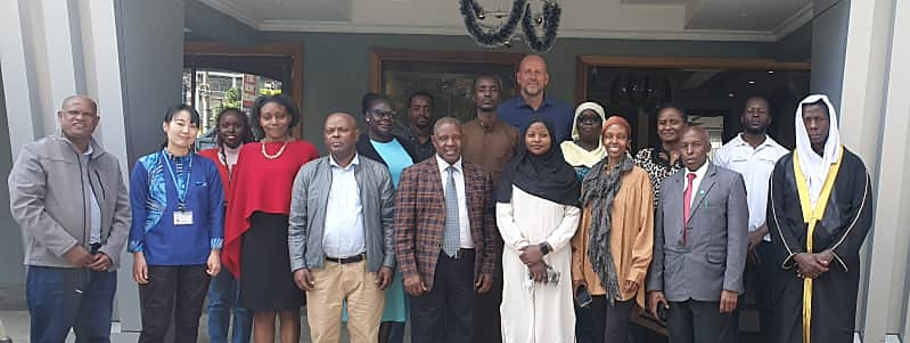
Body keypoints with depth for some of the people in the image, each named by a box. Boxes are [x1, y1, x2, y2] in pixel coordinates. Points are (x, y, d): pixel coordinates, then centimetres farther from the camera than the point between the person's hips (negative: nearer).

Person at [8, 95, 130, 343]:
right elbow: (25, 207, -9)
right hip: (53, 267, -4)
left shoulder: (110, 162, 15)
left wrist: (110, 252, -2)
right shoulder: (36, 153, 1)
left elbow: (122, 211, 13)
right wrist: (67, 247, -15)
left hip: (101, 267, 4)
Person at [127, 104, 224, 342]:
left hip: (198, 259, 2)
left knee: (189, 324, 13)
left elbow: (216, 211, 4)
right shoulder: (146, 166, 0)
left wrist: (215, 250, -1)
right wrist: (137, 253, -4)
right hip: (157, 258, -1)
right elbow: (136, 212, 0)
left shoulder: (207, 167, 2)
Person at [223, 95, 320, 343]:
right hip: (256, 236, 2)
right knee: (261, 312, 8)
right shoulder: (248, 152, 10)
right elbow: (237, 198, 12)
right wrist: (232, 242, 10)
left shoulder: (305, 151, 1)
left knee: (289, 310, 7)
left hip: (291, 235, -2)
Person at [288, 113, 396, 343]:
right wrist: (298, 265, 0)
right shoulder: (308, 173, 7)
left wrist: (388, 263, -2)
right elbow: (297, 224, 7)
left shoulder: (379, 173, 6)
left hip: (367, 269, 0)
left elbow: (389, 222, 5)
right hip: (322, 269, 1)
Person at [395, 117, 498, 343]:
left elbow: (489, 227, 10)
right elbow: (403, 230, -4)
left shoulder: (480, 176, 7)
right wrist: (409, 272, -9)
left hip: (467, 264, 2)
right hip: (428, 266, -2)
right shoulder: (413, 175, -1)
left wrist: (488, 267, 6)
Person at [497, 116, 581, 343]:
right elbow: (503, 216, 1)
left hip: (556, 257, 0)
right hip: (518, 258, 0)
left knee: (553, 316, 0)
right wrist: (525, 250, -8)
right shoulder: (513, 171, 6)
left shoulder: (566, 173, 7)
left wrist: (543, 248, -10)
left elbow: (572, 216, 1)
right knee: (519, 315, 2)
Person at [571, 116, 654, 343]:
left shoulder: (639, 177, -3)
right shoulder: (591, 178, 11)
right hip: (592, 271, 4)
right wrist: (577, 269, 5)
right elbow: (583, 225, 9)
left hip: (621, 273, -4)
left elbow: (645, 226, -5)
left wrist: (638, 270, -10)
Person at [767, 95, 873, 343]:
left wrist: (830, 256, -12)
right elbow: (775, 216, 1)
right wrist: (797, 256, -11)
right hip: (793, 265, 1)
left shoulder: (852, 165, 4)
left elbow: (862, 216, -2)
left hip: (838, 266, 0)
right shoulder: (785, 166, 6)